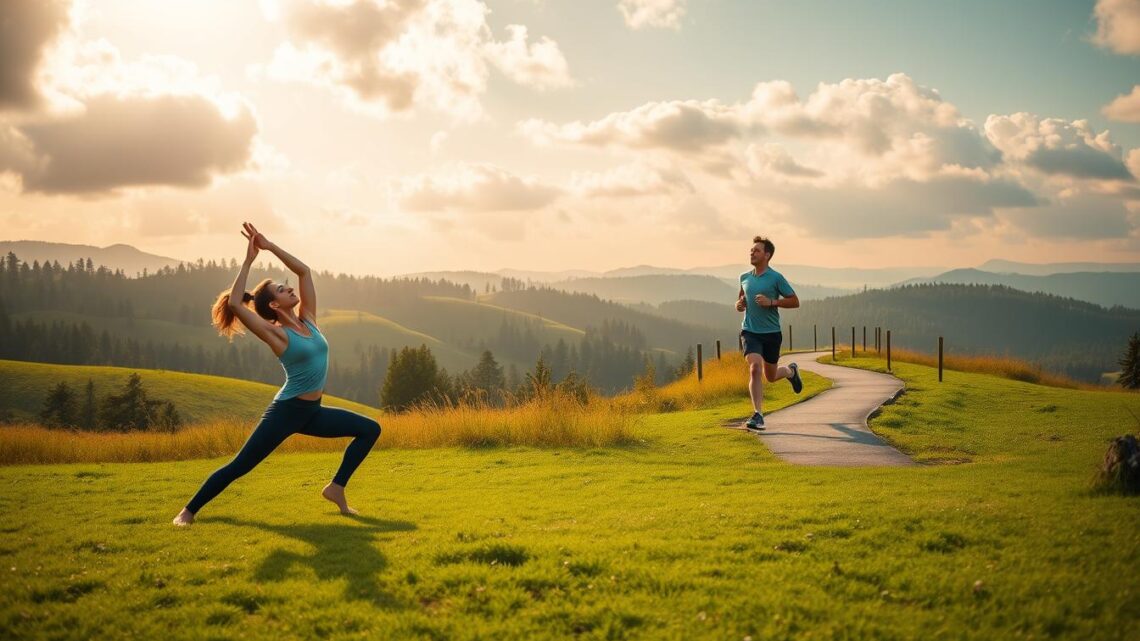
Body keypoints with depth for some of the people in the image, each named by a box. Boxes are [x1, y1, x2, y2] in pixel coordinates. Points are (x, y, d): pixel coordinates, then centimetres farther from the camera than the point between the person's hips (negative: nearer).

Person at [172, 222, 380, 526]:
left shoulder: (308, 320, 5)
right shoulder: (276, 334, -12)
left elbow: (304, 271, 8)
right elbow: (234, 303, -24)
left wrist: (270, 246, 1)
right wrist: (249, 260, -19)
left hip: (313, 412, 7)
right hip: (286, 411, -7)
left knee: (370, 429, 2)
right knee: (239, 466, -5)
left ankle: (336, 488, 6)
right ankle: (189, 510, 7)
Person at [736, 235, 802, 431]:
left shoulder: (776, 278, -6)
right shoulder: (744, 277, 7)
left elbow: (795, 301, -4)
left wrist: (771, 302, -17)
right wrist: (739, 305, -1)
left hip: (771, 333, -2)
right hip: (750, 331, 2)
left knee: (771, 376, 11)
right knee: (754, 368, -20)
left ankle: (791, 371, 48)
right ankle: (758, 415, -17)